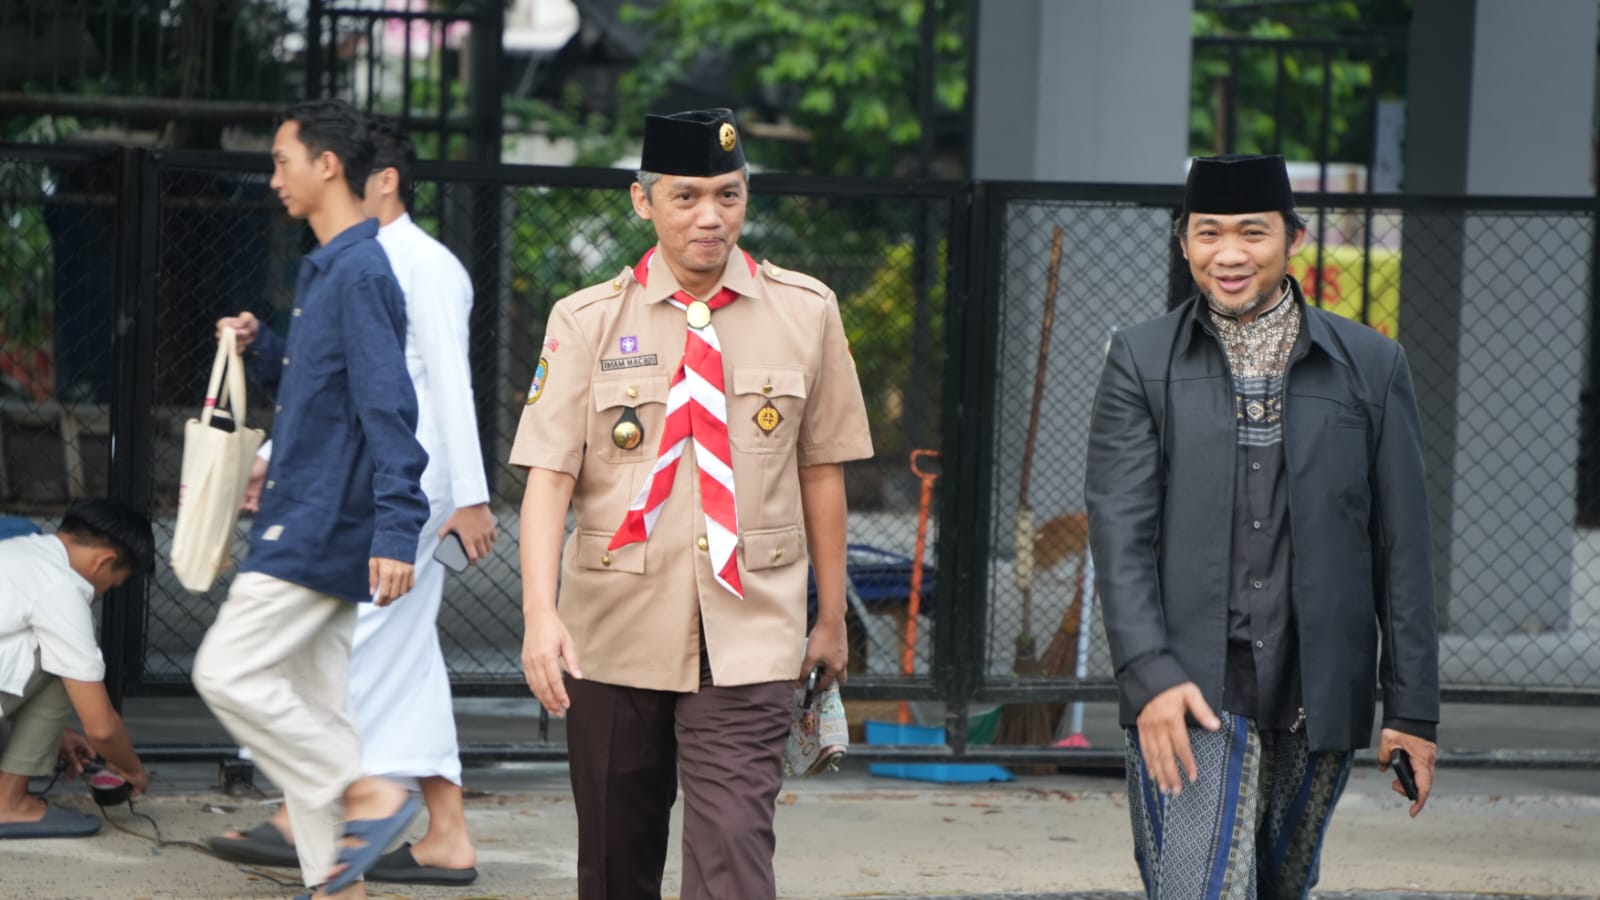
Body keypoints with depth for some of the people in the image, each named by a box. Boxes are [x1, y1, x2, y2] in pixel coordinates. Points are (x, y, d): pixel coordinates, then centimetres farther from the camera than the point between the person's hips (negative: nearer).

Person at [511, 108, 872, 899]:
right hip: (614, 637, 1)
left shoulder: (806, 313, 2)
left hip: (748, 645, -1)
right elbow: (548, 477, -9)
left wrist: (832, 619, 11)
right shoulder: (587, 321, -1)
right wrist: (540, 613, -22)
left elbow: (821, 471, 8)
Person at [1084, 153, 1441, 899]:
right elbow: (1119, 530, -2)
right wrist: (1149, 675, -16)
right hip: (1190, 696, -2)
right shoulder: (1141, 362, 5)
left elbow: (1403, 550, 7)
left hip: (1317, 699, 2)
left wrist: (1413, 708, 3)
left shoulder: (1371, 368, 7)